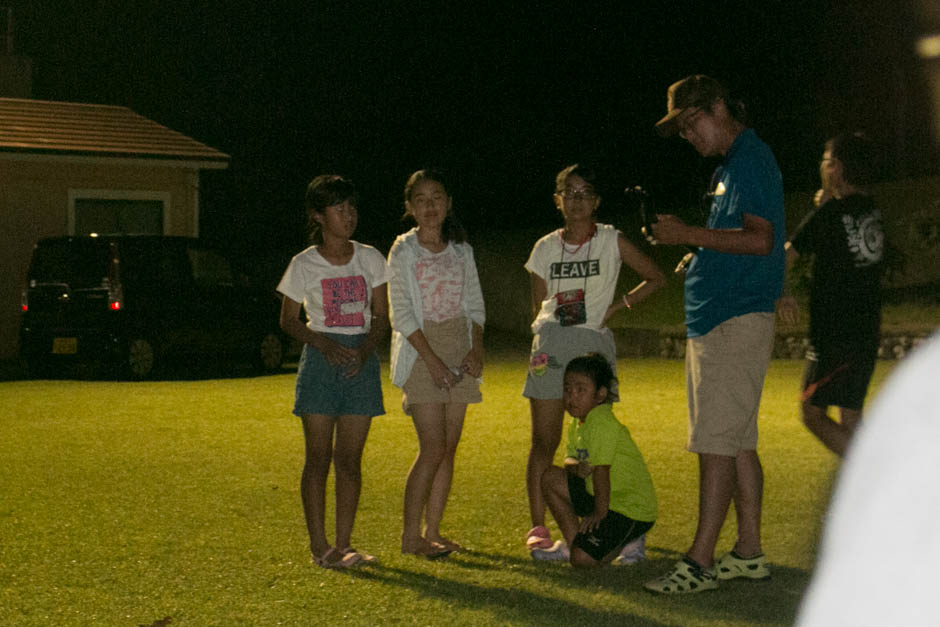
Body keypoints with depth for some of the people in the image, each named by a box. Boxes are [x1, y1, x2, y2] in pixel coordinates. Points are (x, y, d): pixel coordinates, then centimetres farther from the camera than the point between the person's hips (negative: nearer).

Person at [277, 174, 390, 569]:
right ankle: (319, 545, 4)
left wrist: (364, 350, -11)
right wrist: (325, 344, -13)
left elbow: (381, 318, 8)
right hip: (321, 362, -2)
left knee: (349, 459, 4)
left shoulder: (370, 259, 7)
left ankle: (343, 544, 10)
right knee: (318, 457, -1)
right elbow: (288, 321, 4)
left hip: (361, 360, 2)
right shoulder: (304, 265, -1)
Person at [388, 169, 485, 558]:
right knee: (433, 448, -11)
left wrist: (476, 348, -5)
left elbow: (475, 305, 12)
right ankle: (410, 536, -3)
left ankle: (432, 531, 11)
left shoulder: (461, 251, 11)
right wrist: (432, 359, -16)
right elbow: (402, 314, -8)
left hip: (458, 352, 5)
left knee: (449, 447, 4)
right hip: (420, 352, -5)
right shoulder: (403, 252, -3)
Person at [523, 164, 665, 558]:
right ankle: (537, 526, 2)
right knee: (544, 440, -1)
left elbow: (655, 278, 7)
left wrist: (615, 307, 0)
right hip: (551, 344, 2)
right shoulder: (545, 248, 11)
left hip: (595, 343, -2)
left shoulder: (611, 241, 4)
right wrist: (543, 336, 6)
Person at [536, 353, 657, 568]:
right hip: (604, 498, 9)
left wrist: (600, 512, -20)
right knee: (550, 478, 5)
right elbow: (571, 459, 10)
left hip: (633, 511, -9)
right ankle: (573, 542, 12)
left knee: (583, 559, -22)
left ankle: (628, 544, 6)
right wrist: (576, 467, -14)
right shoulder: (577, 423, 8)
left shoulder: (602, 422, -23)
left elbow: (601, 469, -24)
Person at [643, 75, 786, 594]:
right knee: (737, 441, 12)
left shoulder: (751, 161, -11)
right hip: (722, 321, 11)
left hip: (735, 322, -11)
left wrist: (690, 235, -19)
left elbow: (760, 239, -21)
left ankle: (700, 562, -11)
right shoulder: (733, 165, 20)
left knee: (716, 442, -11)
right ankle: (749, 552, 18)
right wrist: (691, 242, 15)